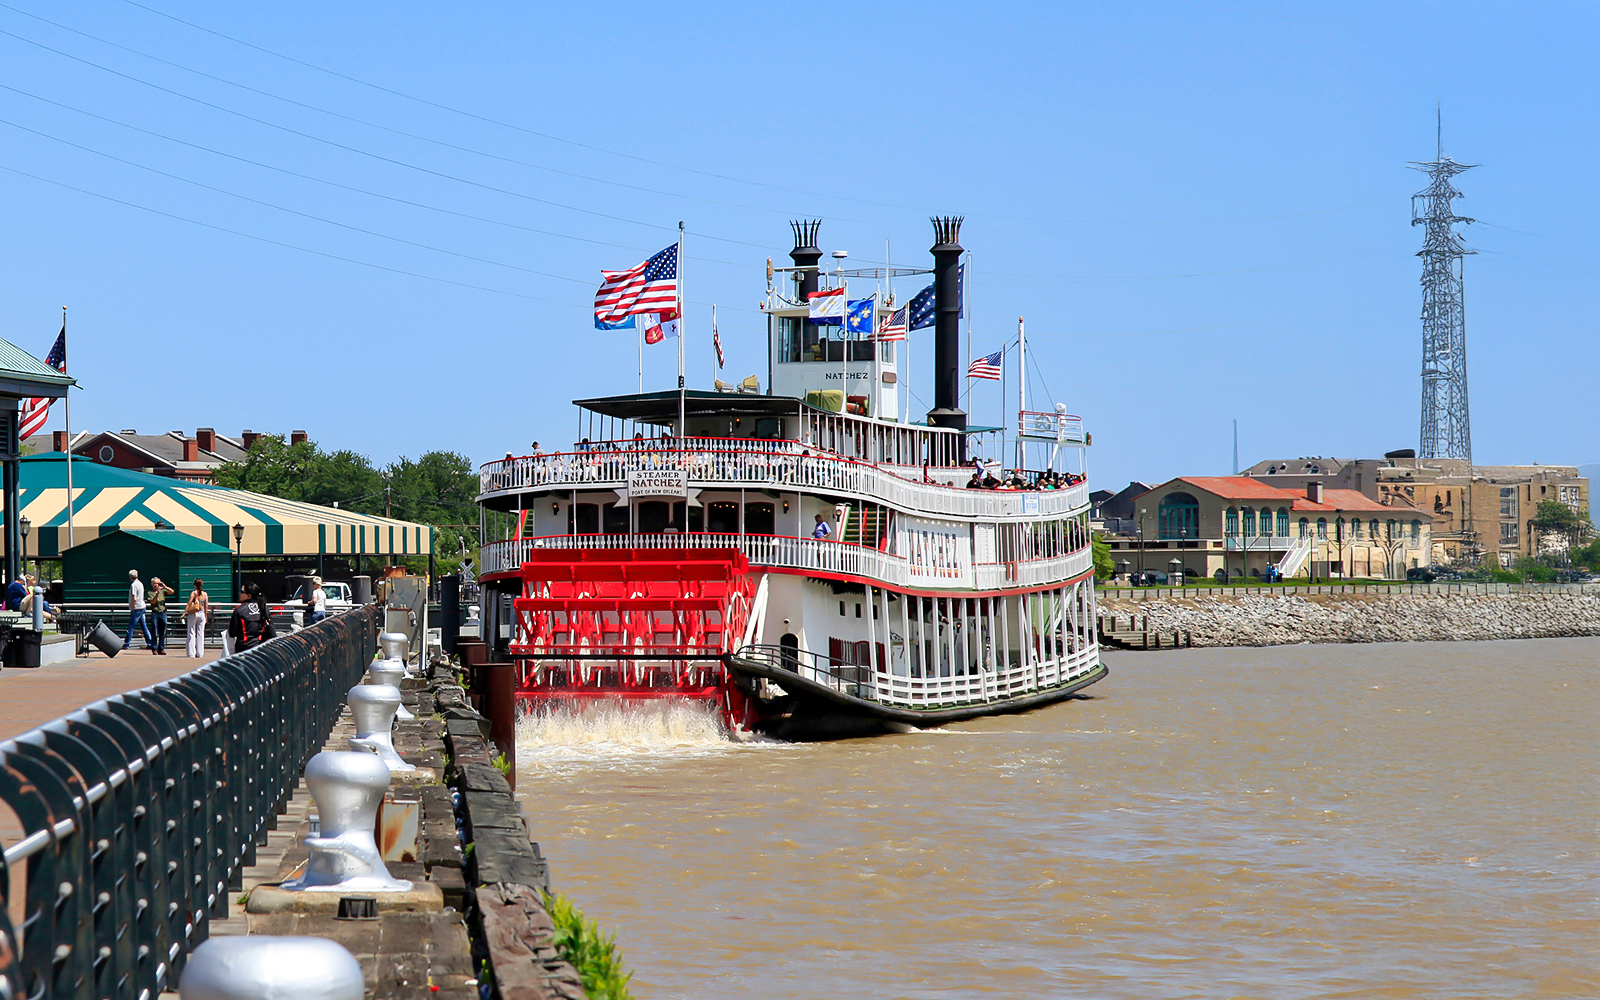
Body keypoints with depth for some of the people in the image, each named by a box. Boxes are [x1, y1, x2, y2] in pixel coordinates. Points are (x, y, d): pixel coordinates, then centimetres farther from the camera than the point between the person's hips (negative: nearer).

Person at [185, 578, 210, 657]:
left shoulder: (194, 593, -8)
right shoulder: (205, 594, 2)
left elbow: (189, 604, -14)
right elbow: (206, 606, 5)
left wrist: (184, 613, -12)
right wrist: (206, 616, 13)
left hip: (193, 614, -3)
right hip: (202, 614, 3)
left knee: (192, 633, 2)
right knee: (200, 633, 8)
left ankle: (191, 653, -1)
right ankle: (199, 653, 8)